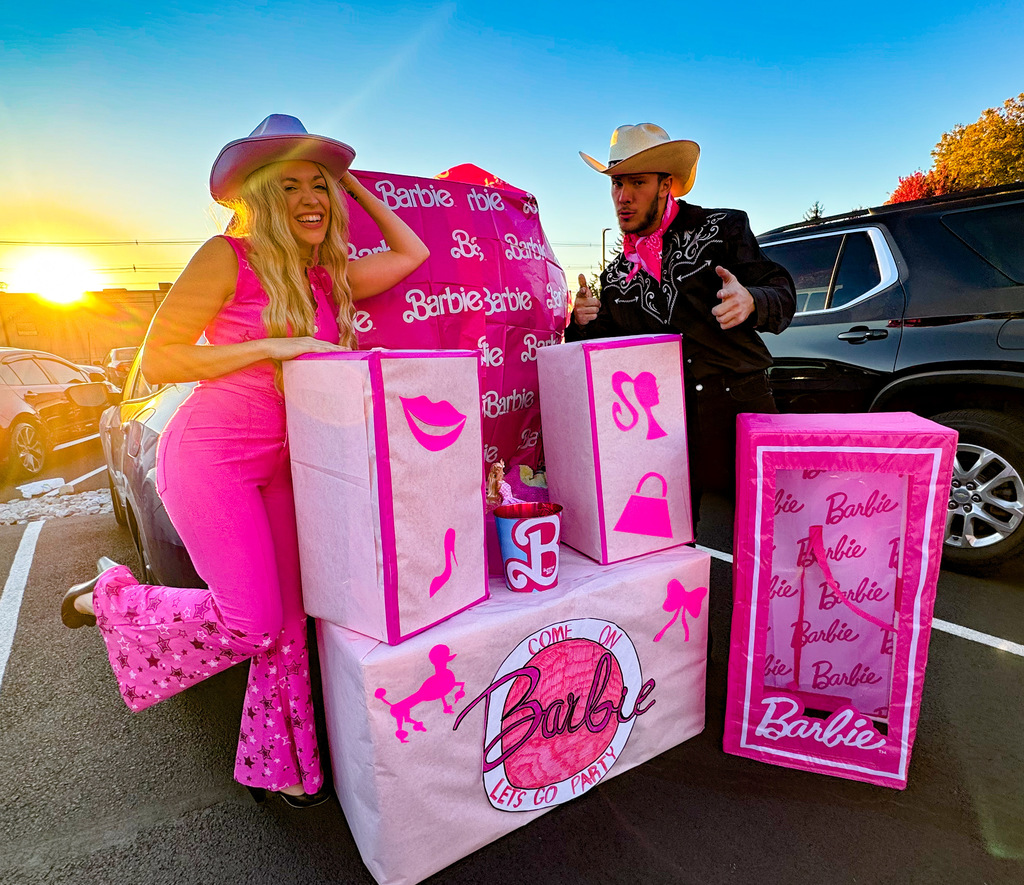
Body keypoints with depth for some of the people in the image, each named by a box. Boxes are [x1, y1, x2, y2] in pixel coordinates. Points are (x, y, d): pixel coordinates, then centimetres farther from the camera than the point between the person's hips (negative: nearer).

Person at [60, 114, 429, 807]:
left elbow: (412, 254, 17)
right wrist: (269, 346, -18)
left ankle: (278, 764, 28)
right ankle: (107, 598, 19)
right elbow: (156, 360, -10)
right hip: (210, 456, -6)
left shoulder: (326, 278, 9)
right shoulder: (228, 257, -8)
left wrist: (354, 186, 16)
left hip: (277, 463, 6)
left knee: (289, 621, 8)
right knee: (252, 624, -8)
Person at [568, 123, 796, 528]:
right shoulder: (617, 275, 14)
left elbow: (782, 295, 0)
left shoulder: (722, 228, 4)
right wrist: (583, 324, -4)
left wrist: (750, 301, -24)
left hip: (741, 414, -2)